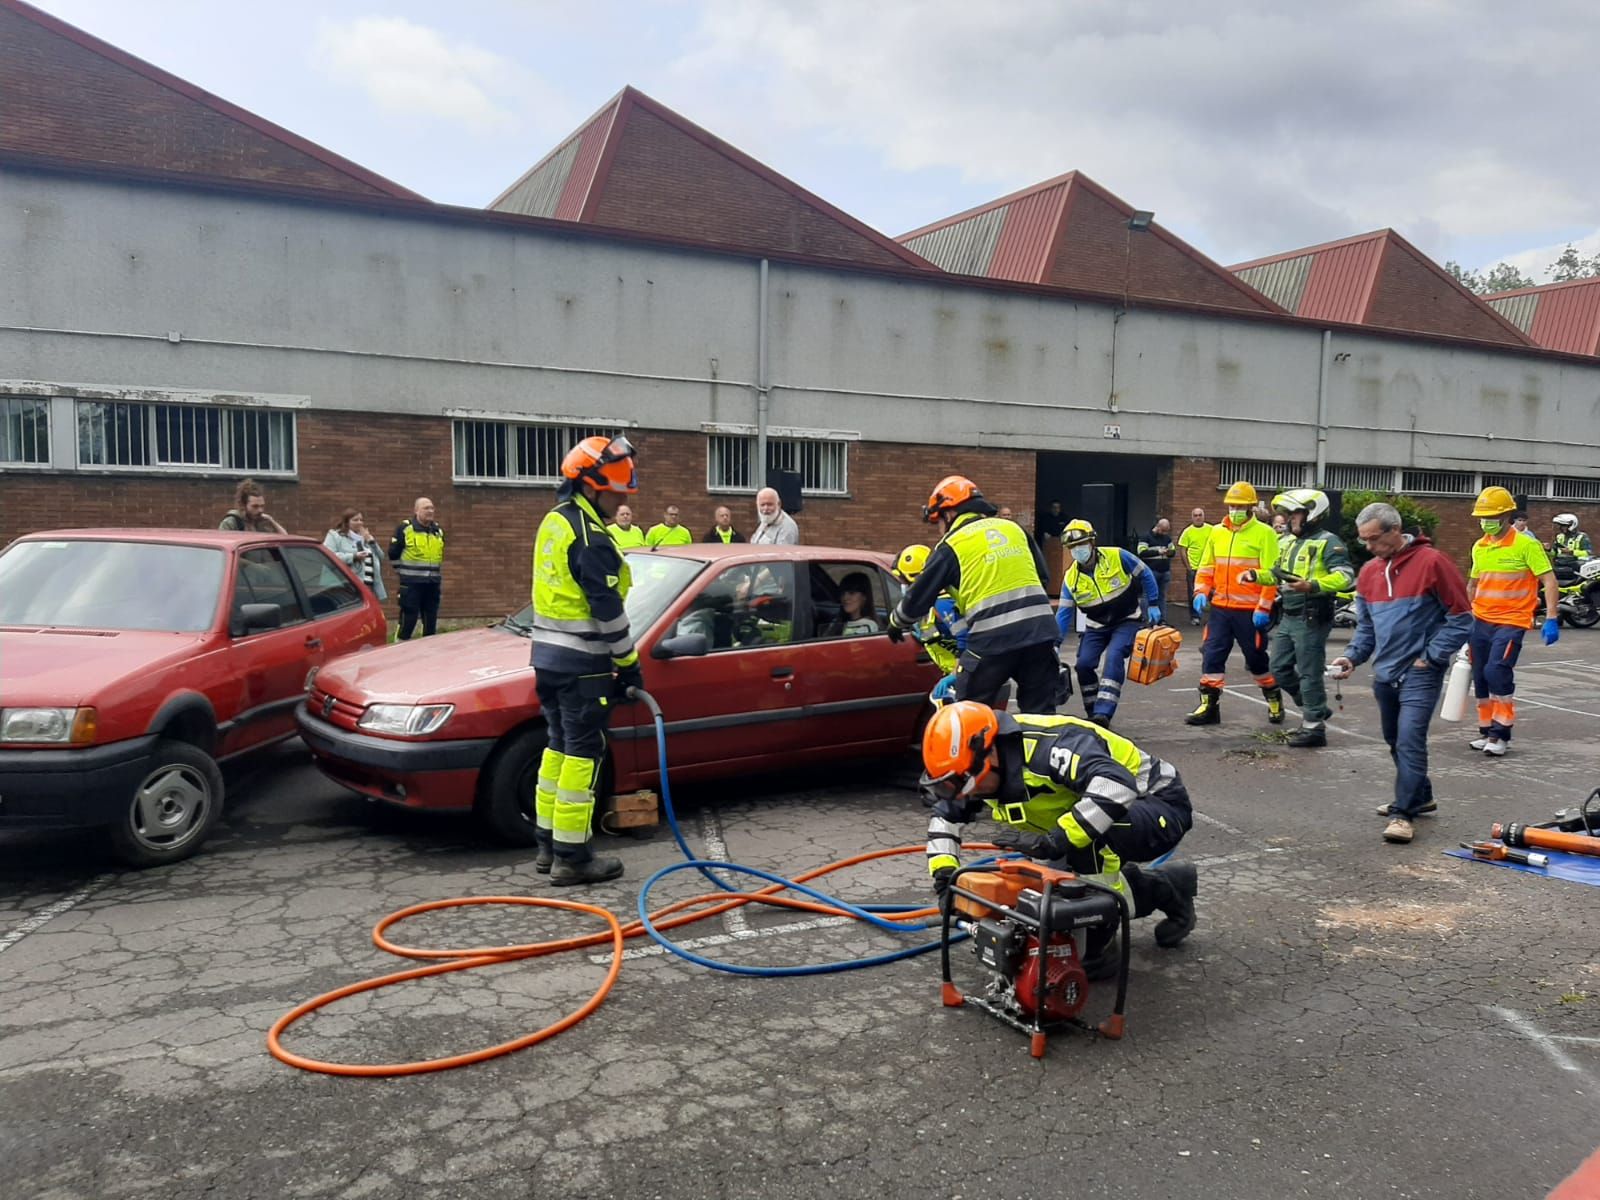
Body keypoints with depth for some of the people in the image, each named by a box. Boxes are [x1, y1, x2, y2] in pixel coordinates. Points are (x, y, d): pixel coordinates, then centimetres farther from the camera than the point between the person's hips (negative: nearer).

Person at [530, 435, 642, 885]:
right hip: (581, 663, -10)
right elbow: (608, 609, -19)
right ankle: (571, 857, 2)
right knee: (582, 754, -3)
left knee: (559, 746, 16)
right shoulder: (588, 535, -18)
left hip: (549, 655, 10)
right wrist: (628, 663, -10)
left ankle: (548, 845, 23)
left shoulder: (555, 522, 13)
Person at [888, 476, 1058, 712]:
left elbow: (919, 597, 7)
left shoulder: (952, 545, 3)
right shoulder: (1014, 528, 17)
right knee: (1041, 713, 13)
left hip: (994, 638, -4)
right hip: (1040, 630, 5)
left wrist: (896, 623, 25)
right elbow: (1042, 577, 23)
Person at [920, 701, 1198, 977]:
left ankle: (1097, 952, -17)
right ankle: (1170, 889, 25)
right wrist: (944, 871, -12)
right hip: (1123, 817, 9)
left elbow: (1116, 785, -50)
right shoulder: (980, 764, -8)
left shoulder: (1047, 746, -36)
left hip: (1161, 806, -9)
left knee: (1091, 835, -36)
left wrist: (1053, 842, -50)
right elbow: (945, 812, 3)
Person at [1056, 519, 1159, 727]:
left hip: (1128, 621, -4)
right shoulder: (1070, 578, -8)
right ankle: (1093, 714, 8)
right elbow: (1064, 613, -6)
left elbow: (1145, 575, -3)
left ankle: (1103, 713, -31)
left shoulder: (1117, 557, -17)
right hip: (1097, 626, 4)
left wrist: (1153, 605, -2)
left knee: (1114, 658, -26)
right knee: (1083, 664, -11)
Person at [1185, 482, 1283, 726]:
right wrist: (1201, 592, 0)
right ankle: (1209, 706, 8)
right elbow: (1206, 567, 15)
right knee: (1212, 656, 1)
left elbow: (1270, 574, -9)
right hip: (1220, 608, 4)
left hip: (1250, 611, -4)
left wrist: (1263, 608, -14)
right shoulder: (1217, 532, 10)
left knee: (1257, 659, 7)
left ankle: (1274, 701, 28)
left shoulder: (1264, 533, -5)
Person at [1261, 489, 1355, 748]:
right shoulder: (1287, 541, 14)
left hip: (1311, 619, -9)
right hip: (1288, 617, 9)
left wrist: (1312, 586, -34)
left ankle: (1314, 727, 8)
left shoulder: (1327, 541, -12)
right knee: (1279, 668, 14)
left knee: (1309, 674, -2)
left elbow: (1346, 577, -22)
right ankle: (1315, 709, 29)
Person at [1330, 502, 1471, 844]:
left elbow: (1461, 618, -8)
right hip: (1385, 672, 7)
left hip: (1419, 673, -7)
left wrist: (1430, 657, -12)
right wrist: (1352, 656, 1)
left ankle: (1403, 813, -10)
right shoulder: (1369, 572, 7)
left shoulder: (1431, 562, -11)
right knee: (1395, 741, 17)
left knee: (1409, 738, -15)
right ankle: (1420, 797, 35)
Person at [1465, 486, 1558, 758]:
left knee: (1497, 671, -19)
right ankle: (1486, 730, 22)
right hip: (1481, 621, 6)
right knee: (1480, 676, 8)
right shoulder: (1479, 547, 9)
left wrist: (1551, 619, -16)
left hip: (1511, 621, -6)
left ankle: (1501, 734, -8)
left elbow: (1549, 580, -9)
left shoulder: (1526, 545, -8)